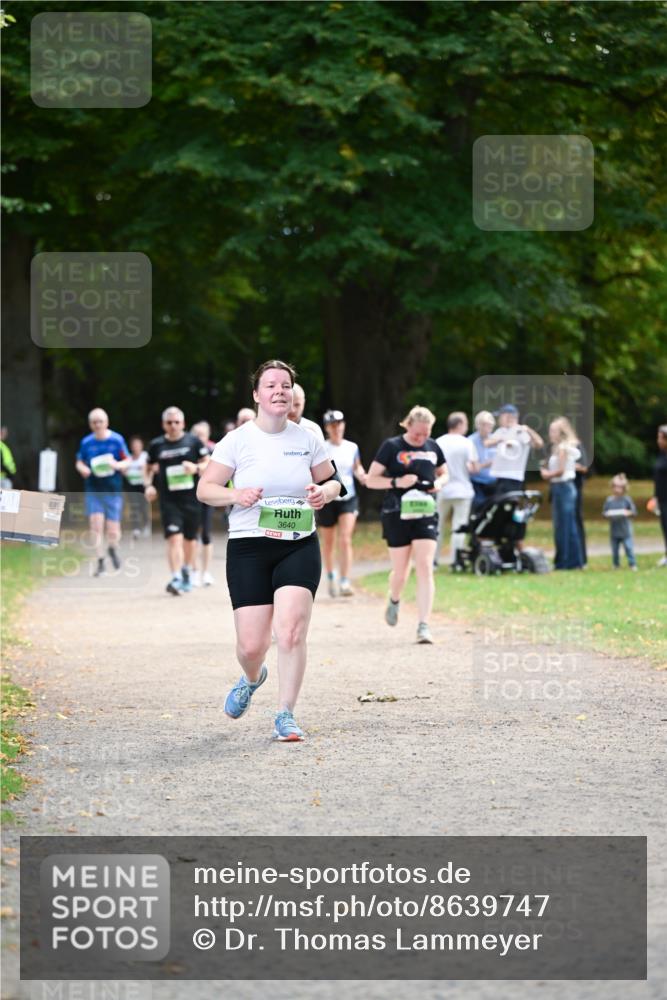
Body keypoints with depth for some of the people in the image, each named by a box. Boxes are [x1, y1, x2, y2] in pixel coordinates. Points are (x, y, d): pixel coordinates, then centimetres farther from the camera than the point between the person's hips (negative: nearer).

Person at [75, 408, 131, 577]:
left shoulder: (117, 440, -2)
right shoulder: (86, 442, 4)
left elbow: (127, 461, 2)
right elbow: (79, 462, 14)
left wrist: (117, 465, -20)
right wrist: (82, 469, -9)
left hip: (113, 489, -1)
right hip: (93, 490, 1)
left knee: (112, 530, 0)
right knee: (96, 524, -11)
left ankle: (113, 548, 34)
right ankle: (100, 561, -3)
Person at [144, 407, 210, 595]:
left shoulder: (193, 441, 2)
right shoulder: (156, 445, 5)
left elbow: (209, 464, 4)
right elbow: (149, 468, 18)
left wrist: (196, 468, -16)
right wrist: (148, 485, 1)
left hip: (191, 498, 1)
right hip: (169, 500, -1)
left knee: (190, 539, 14)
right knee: (174, 538, -15)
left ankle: (187, 574, 36)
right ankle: (176, 579, -24)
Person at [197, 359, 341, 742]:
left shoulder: (308, 439, 5)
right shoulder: (237, 440, -2)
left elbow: (332, 482, 18)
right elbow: (204, 489, 0)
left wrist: (324, 492, -6)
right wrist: (235, 495, -19)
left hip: (300, 548, 1)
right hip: (249, 548, -1)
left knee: (291, 631, -18)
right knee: (252, 645, -2)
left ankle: (286, 716, -6)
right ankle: (252, 679, 36)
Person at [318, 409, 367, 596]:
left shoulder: (352, 447, 5)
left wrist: (361, 475, -2)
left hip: (348, 498, 1)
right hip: (327, 499, -1)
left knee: (345, 540, -14)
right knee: (328, 542, 11)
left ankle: (345, 582, -16)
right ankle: (331, 578, 32)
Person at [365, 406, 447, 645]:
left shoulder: (432, 447, 7)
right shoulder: (391, 446, -5)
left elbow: (443, 473, 23)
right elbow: (370, 480, -4)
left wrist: (438, 483, 0)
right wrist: (397, 482, -19)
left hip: (425, 514, 2)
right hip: (397, 516, -2)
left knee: (425, 568, -11)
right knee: (400, 572, 6)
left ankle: (424, 626, -13)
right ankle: (394, 601, 42)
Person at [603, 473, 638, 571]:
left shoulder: (627, 499, -3)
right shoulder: (609, 500, 4)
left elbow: (634, 512, -2)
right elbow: (604, 513, 7)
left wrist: (628, 513, -22)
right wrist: (608, 514, -15)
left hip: (625, 530, -2)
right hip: (614, 530, 3)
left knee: (628, 547, -7)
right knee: (614, 549, 6)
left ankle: (632, 564, 0)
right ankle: (616, 565, 19)